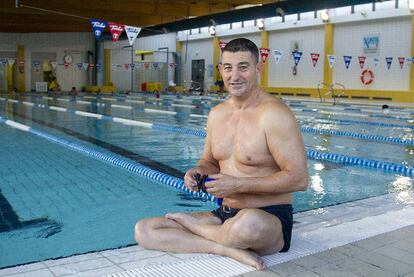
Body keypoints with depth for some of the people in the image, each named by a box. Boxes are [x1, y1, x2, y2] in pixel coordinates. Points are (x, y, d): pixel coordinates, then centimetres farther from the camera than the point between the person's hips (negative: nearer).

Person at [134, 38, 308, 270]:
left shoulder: (273, 114, -14)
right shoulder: (217, 114, 8)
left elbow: (299, 179, -18)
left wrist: (238, 184, -21)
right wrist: (198, 171, -4)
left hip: (271, 219, -6)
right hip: (225, 215, 6)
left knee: (249, 224, -43)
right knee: (144, 230, -5)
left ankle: (189, 223, -9)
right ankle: (230, 249, -16)